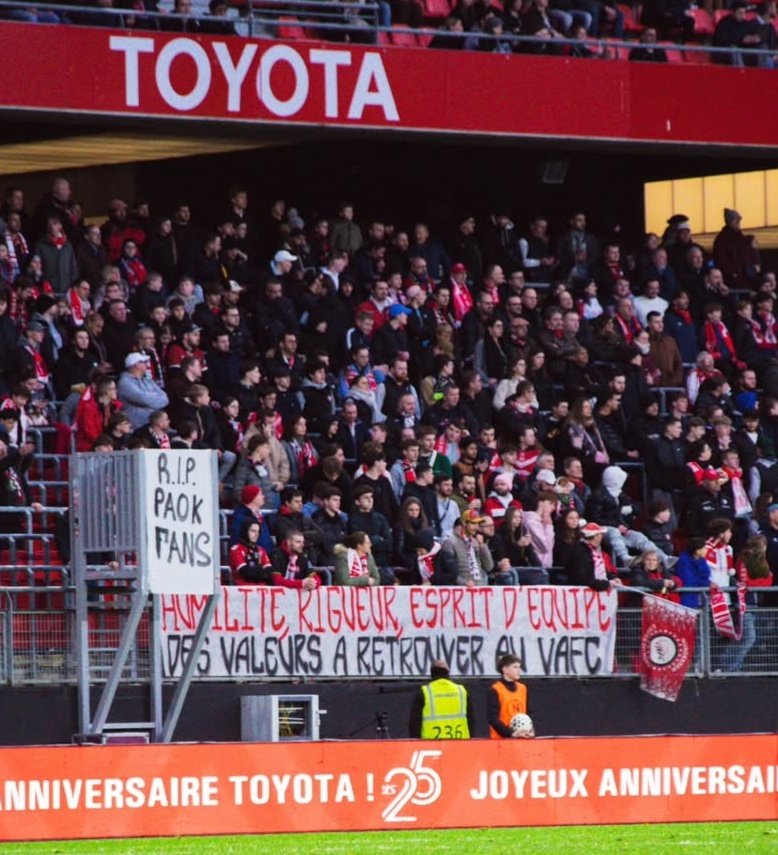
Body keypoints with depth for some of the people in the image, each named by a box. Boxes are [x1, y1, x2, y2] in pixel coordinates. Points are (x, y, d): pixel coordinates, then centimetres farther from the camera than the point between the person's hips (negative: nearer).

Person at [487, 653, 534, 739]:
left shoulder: (522, 688, 13)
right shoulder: (495, 690, -7)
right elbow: (493, 718, -13)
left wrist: (530, 731, -2)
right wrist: (512, 733, -22)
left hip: (522, 738, 6)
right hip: (501, 739, -6)